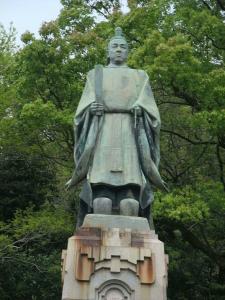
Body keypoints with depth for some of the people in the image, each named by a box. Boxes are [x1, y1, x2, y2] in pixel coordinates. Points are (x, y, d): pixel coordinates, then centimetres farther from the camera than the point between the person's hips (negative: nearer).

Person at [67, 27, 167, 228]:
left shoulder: (140, 77, 21)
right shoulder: (95, 75, 21)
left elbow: (152, 112, 11)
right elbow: (82, 109, 12)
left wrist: (140, 110, -11)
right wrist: (91, 108, -11)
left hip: (131, 134, 0)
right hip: (102, 134, 0)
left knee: (130, 187, -15)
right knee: (101, 187, -16)